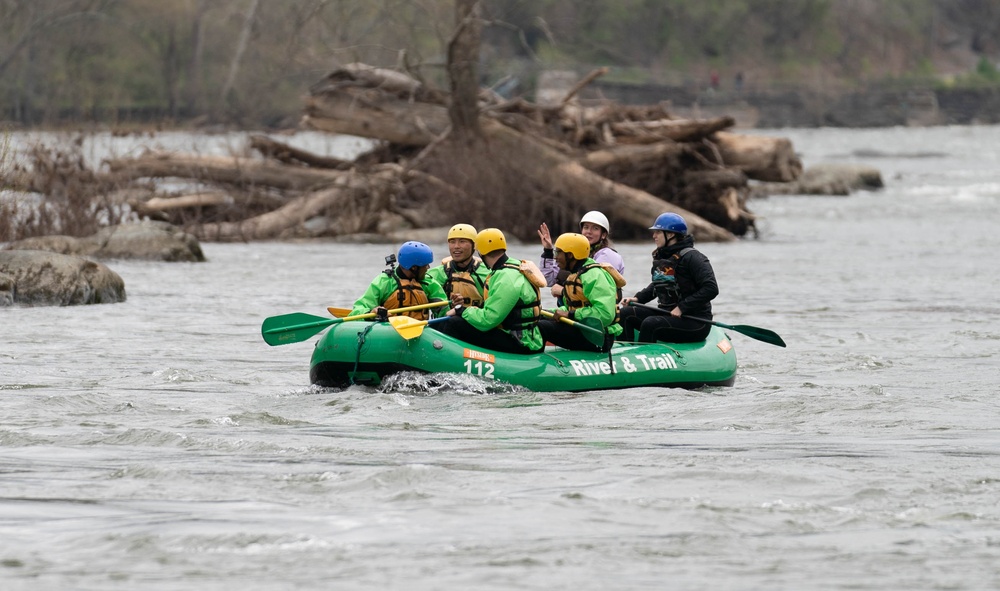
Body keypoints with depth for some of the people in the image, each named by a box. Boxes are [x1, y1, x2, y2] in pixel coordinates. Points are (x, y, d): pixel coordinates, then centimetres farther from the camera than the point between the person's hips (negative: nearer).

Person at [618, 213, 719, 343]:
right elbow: (657, 286, 27)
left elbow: (711, 289, -21)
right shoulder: (661, 257, 11)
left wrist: (682, 308, -23)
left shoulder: (691, 257, -15)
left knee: (650, 324, -31)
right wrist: (637, 298, 8)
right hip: (667, 313, 9)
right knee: (625, 314, -2)